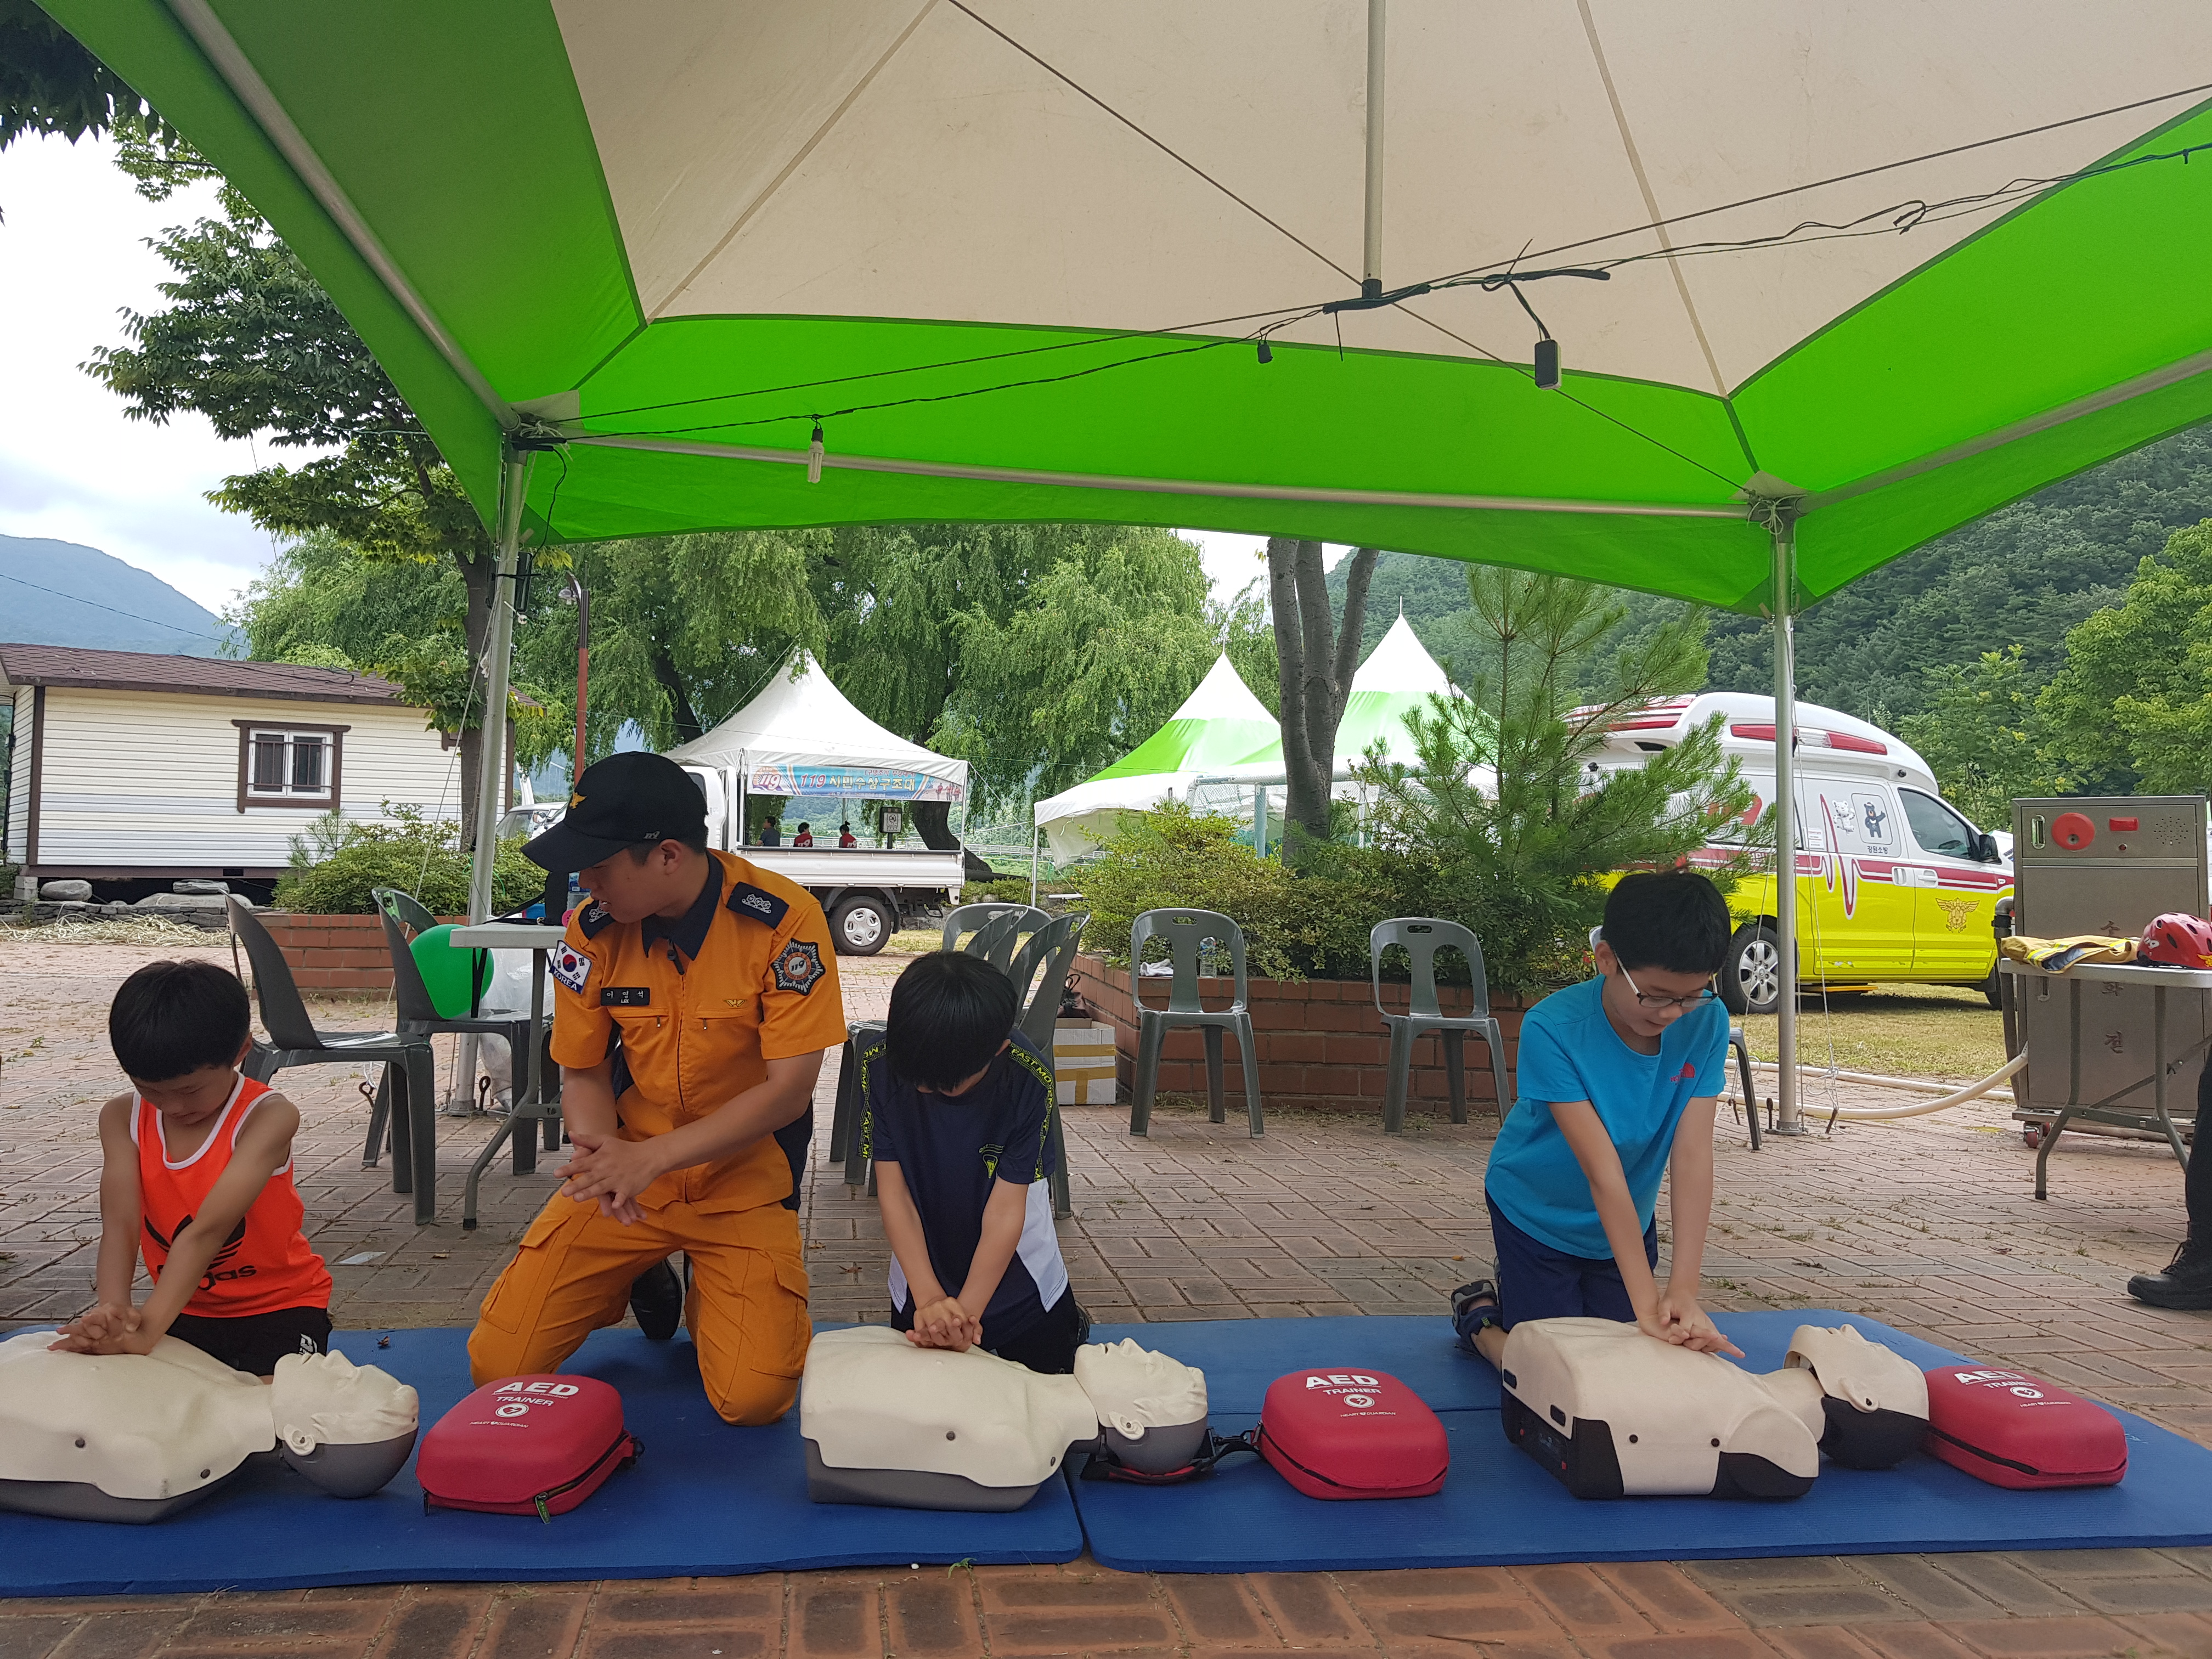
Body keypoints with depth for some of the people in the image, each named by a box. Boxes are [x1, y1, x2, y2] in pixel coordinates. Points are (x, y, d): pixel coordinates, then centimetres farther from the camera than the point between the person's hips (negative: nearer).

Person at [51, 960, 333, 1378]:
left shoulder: (268, 1117, -22)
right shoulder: (122, 1119, -7)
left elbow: (207, 1231, -32)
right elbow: (120, 1225, -19)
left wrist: (147, 1330, -43)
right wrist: (113, 1311, -39)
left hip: (279, 1305, -5)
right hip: (185, 1310, 5)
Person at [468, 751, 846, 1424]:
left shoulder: (783, 920, -20)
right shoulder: (592, 931, -7)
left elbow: (788, 1090, -19)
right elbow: (583, 1074, 2)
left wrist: (651, 1157, -26)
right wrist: (596, 1146, -21)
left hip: (743, 1184, -3)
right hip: (625, 1172, 3)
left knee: (754, 1398, -17)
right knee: (498, 1367, -5)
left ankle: (709, 1301, 19)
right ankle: (645, 1283, 24)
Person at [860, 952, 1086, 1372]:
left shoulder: (1029, 1080, -28)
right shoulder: (881, 1066, -23)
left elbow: (1005, 1211, -24)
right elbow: (893, 1194, -20)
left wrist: (965, 1314, -31)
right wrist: (929, 1302, -29)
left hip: (1019, 1285, -1)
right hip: (922, 1276, 2)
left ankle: (1068, 1324, 36)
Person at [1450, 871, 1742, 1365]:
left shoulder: (1706, 1023, -22)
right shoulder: (1551, 1030, -34)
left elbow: (1693, 1155, -27)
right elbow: (1603, 1172, -36)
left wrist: (1684, 1293, -34)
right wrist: (1646, 1303, -37)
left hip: (1629, 1218, 4)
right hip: (1538, 1212, -4)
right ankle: (1480, 1314, 28)